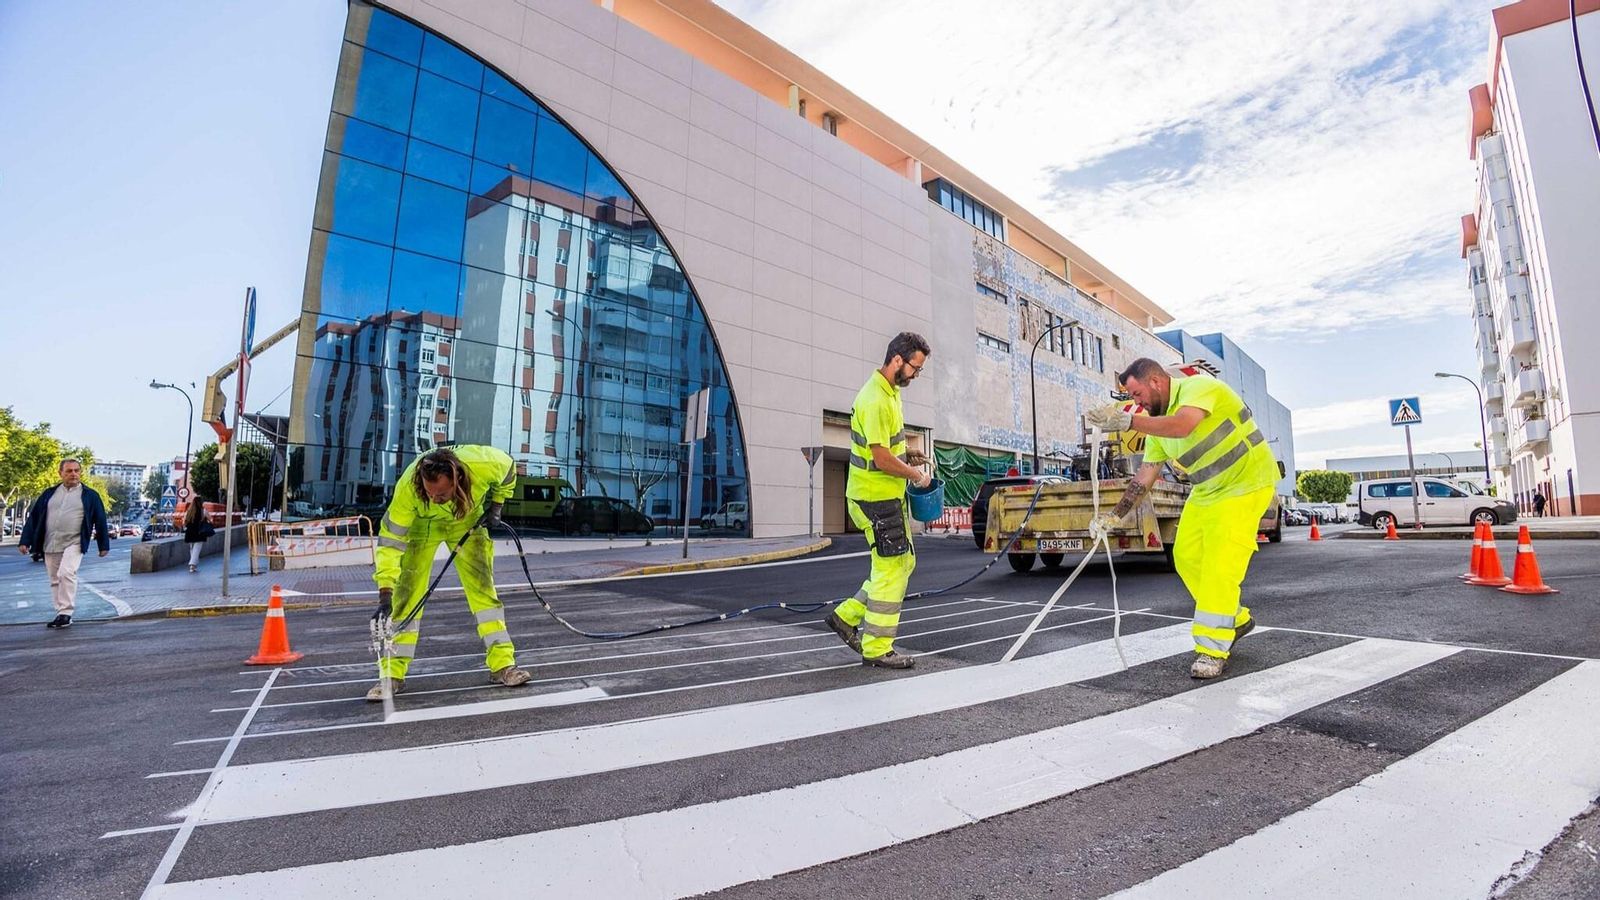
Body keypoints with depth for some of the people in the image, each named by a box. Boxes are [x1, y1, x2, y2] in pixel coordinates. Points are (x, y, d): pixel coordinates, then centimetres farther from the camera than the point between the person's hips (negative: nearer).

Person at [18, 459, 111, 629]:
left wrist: (103, 545, 2)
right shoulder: (49, 494, 12)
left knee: (66, 574, -22)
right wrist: (25, 541, 5)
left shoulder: (90, 495, 3)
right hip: (50, 546, 5)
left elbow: (100, 521, 3)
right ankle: (62, 615, 17)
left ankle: (66, 613, -17)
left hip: (74, 544, -5)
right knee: (55, 581, 9)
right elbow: (34, 518, 13)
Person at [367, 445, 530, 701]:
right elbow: (390, 541, -31)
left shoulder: (486, 464, -38)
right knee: (407, 594, -8)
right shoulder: (408, 488, -38)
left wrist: (495, 506, -11)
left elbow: (509, 470, -12)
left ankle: (502, 664, 4)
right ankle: (392, 674, 8)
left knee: (483, 587, -4)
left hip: (468, 519, 1)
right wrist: (385, 595, -35)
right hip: (421, 524, -1)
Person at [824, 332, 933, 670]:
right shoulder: (875, 400, -21)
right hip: (877, 498, -10)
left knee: (903, 563, 17)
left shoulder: (890, 392, 12)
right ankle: (877, 649, 12)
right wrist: (916, 475, -10)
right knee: (891, 570, -2)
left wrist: (908, 457, 10)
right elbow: (881, 457, -24)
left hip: (890, 495, 10)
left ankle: (847, 617, 24)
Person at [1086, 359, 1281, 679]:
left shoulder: (1199, 386, -20)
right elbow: (1145, 476, 3)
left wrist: (1128, 420, -44)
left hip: (1246, 483, -8)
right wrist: (1115, 515, -3)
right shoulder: (1158, 426, 3)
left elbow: (1183, 426, -41)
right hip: (1207, 491, 8)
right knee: (1186, 556, 7)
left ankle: (1212, 650, -5)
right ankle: (1235, 620, 26)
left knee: (1219, 565, -14)